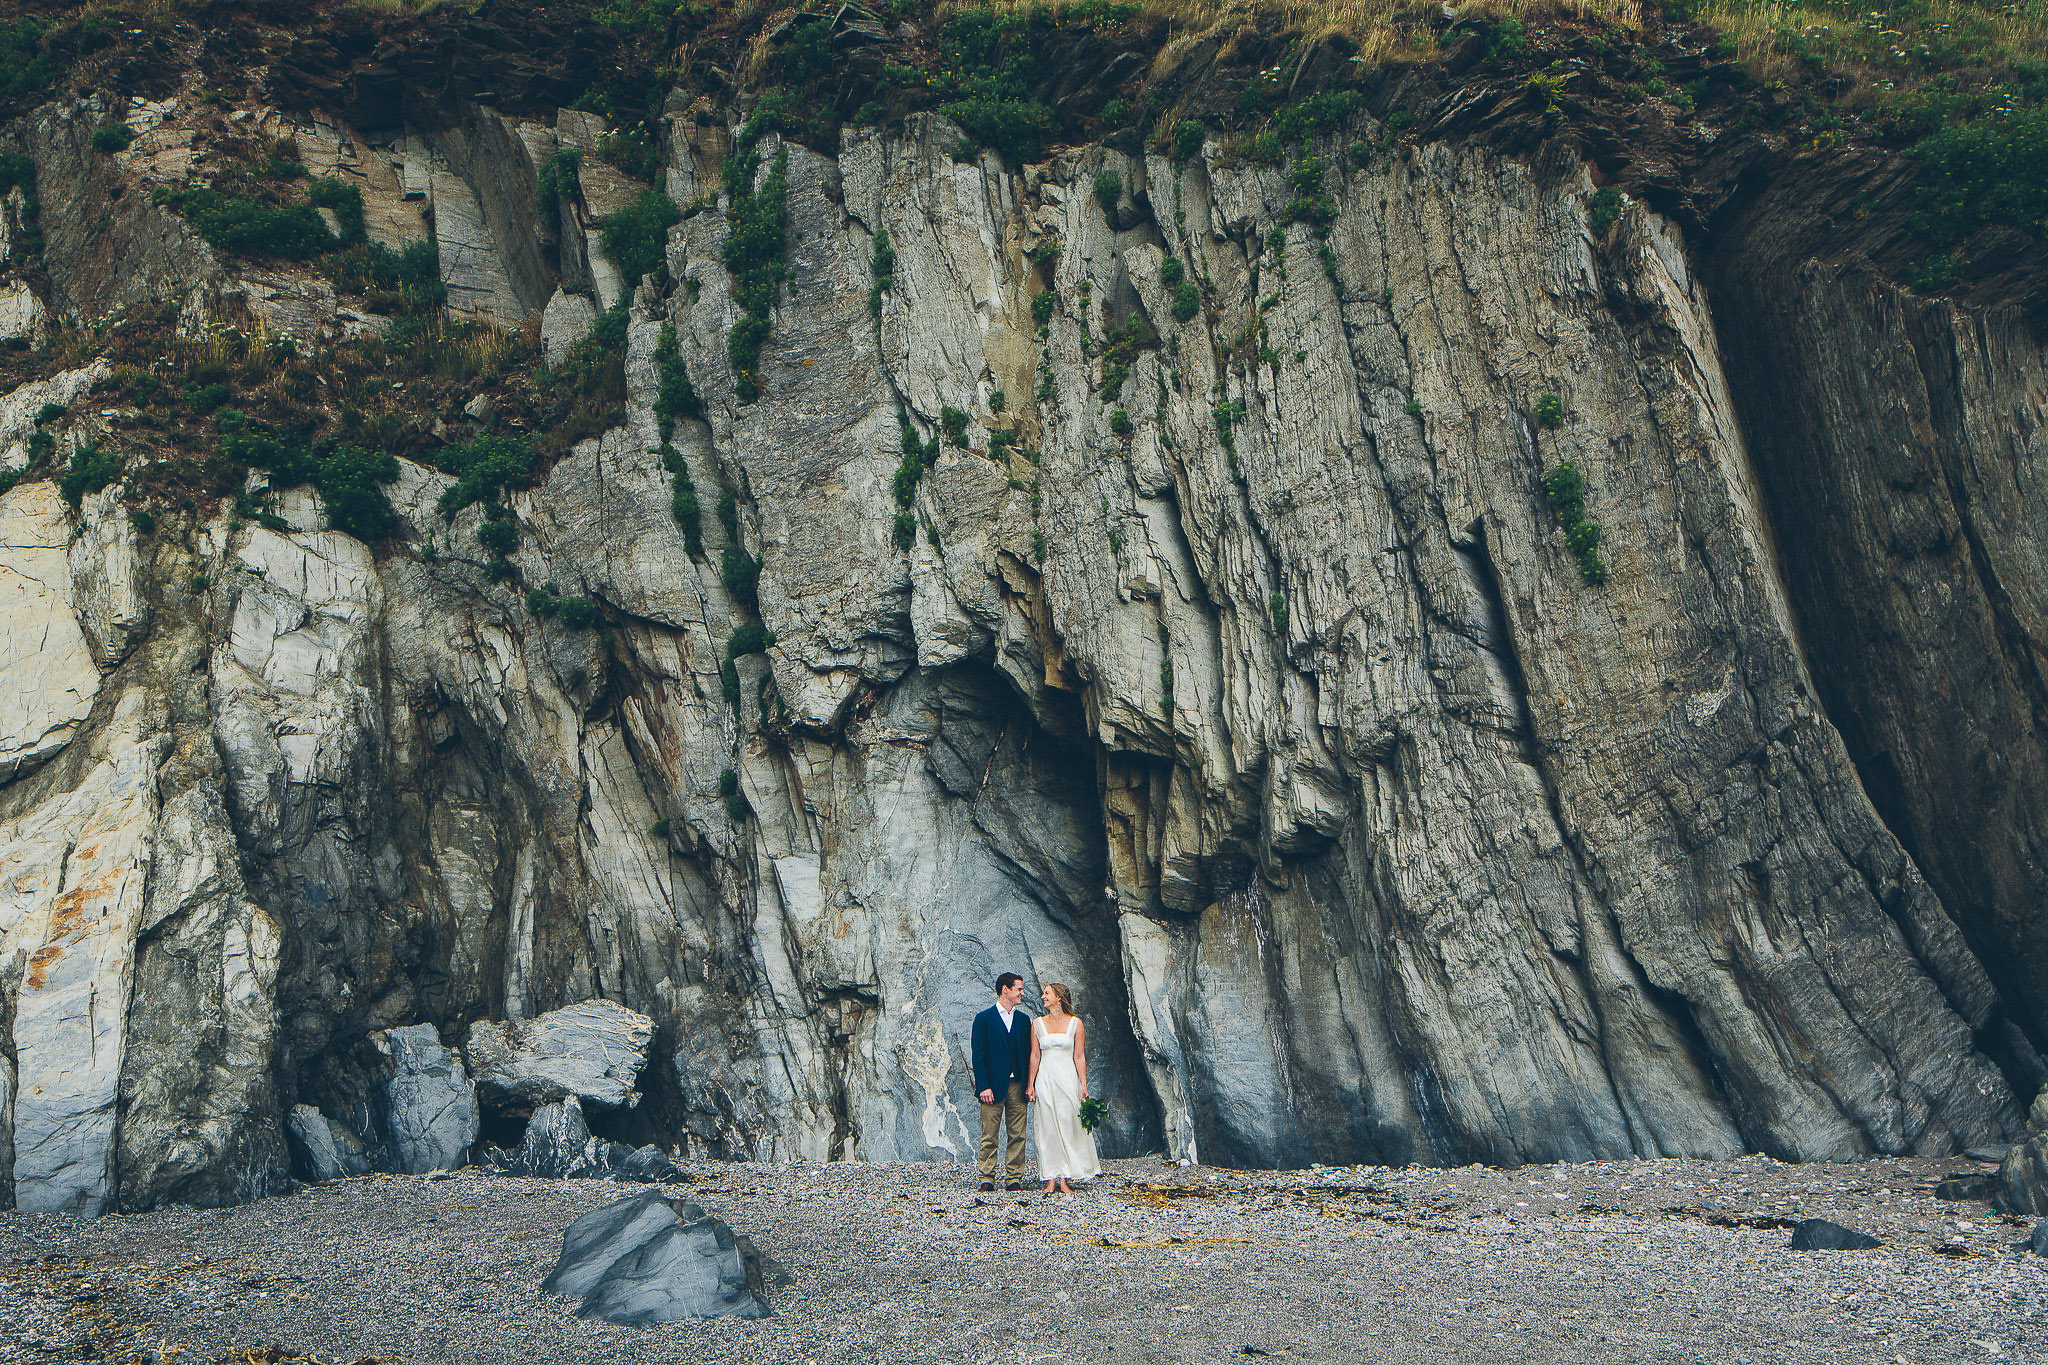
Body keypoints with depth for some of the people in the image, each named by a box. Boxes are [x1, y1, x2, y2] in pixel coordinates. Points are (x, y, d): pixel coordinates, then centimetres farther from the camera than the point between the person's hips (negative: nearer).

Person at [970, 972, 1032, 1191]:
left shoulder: (1023, 1019, 14)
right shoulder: (984, 1018, 0)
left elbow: (1028, 1055, 15)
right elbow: (978, 1055, -4)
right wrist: (983, 1087, -11)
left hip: (1017, 1085, 4)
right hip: (993, 1085, -4)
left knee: (1017, 1136, 3)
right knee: (989, 1136, 0)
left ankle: (1014, 1178, 9)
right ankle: (987, 1178, 7)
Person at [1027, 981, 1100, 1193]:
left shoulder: (1075, 1024, 2)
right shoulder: (1037, 1024, 7)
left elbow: (1080, 1057, 1)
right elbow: (1034, 1056, 6)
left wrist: (1084, 1086, -4)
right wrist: (1030, 1085, 0)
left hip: (1068, 1079, -1)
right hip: (1045, 1080, 1)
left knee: (1068, 1126, -4)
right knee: (1047, 1127, -2)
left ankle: (1065, 1180, -1)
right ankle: (1051, 1180, 1)